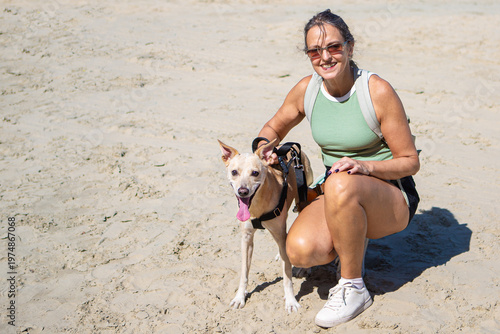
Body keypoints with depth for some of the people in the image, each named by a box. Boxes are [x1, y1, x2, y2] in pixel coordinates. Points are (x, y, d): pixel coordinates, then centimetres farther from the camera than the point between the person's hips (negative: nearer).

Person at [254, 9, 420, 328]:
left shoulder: (378, 91, -17)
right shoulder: (306, 90, -4)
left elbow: (410, 161, -11)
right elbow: (274, 128, 13)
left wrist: (364, 166, -29)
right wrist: (263, 147, -10)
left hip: (392, 197, -4)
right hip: (340, 199, 4)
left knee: (341, 184, -39)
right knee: (301, 250, -27)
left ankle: (353, 289, -17)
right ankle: (353, 243, 10)